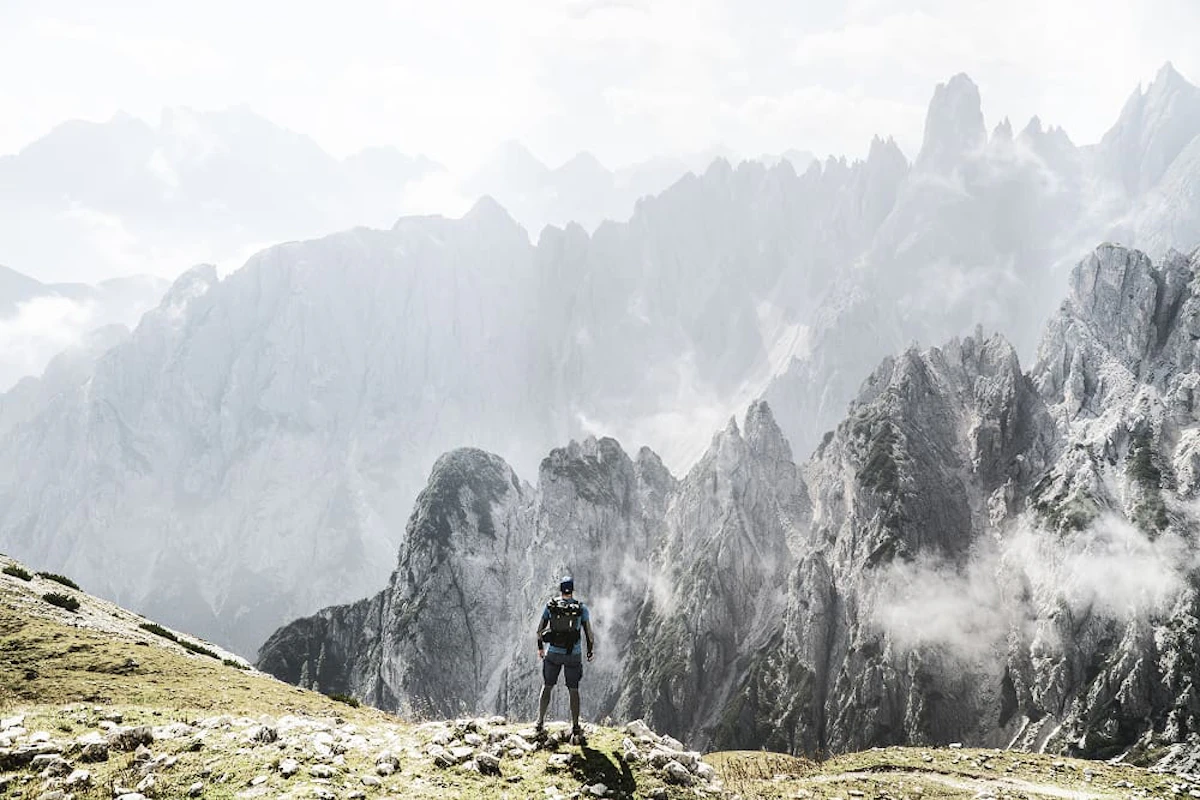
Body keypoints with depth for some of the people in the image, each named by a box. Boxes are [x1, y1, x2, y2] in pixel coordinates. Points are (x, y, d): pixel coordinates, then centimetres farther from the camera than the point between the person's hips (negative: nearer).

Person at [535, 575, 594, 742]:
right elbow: (589, 633, -5)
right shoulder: (581, 608, -6)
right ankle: (575, 729, 9)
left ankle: (540, 724, 16)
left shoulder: (550, 605, -4)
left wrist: (540, 647, 17)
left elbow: (540, 630, 1)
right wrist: (591, 650, 11)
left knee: (547, 686, 16)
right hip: (574, 654, -1)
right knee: (574, 690, 10)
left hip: (553, 653, 1)